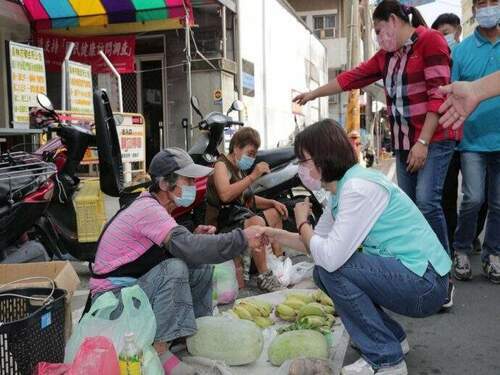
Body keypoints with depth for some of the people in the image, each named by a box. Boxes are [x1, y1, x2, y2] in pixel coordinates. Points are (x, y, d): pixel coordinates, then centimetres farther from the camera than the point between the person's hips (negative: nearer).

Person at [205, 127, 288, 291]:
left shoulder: (239, 169, 20)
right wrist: (253, 176, -29)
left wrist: (272, 202, 11)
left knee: (275, 213, 19)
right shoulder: (221, 165, -10)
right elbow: (225, 194, -30)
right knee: (257, 222, -37)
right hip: (224, 223, -11)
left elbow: (248, 199, 26)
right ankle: (264, 276, -28)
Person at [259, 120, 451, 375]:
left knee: (330, 267, -19)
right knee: (323, 272, 8)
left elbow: (330, 256, -27)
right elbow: (317, 242, 15)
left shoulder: (359, 187, -22)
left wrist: (302, 222, -10)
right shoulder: (341, 189, 8)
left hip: (425, 284, -10)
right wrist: (277, 236, 4)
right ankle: (392, 338, 19)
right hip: (406, 276, 10)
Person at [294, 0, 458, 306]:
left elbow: (439, 94, -13)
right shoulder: (387, 56, 17)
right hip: (404, 142, 7)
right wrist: (313, 94, 24)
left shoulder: (430, 41, -5)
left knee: (427, 201, -18)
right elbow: (353, 77, 21)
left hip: (434, 138, -7)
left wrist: (423, 142, -17)